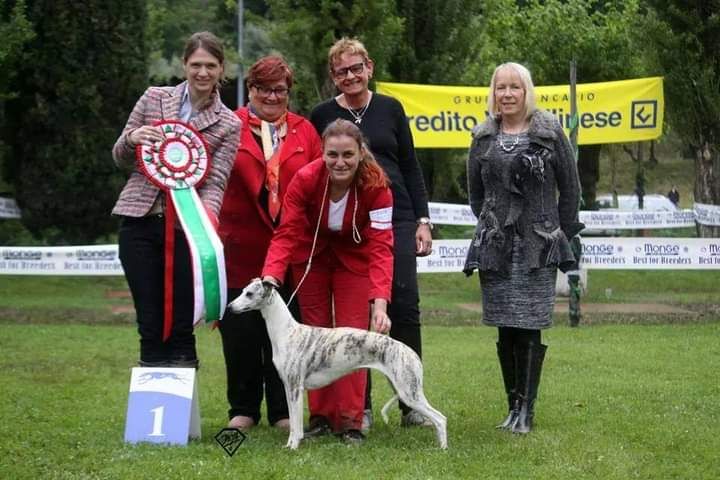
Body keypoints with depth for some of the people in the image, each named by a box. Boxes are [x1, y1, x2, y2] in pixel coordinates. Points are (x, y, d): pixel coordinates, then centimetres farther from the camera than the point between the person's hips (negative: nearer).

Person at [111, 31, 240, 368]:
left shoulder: (228, 125, 3)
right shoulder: (154, 98, 6)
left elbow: (216, 183, -6)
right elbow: (121, 159, 11)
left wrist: (205, 218, -26)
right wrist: (132, 138, -12)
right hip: (140, 222, 1)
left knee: (181, 322, -1)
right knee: (149, 319, 2)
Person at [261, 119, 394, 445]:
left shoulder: (375, 186, -31)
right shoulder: (305, 179, -28)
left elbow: (381, 247, -35)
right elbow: (287, 234, -28)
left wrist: (380, 303, -47)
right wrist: (270, 277, -46)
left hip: (354, 257, -1)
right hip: (312, 257, 1)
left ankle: (350, 421, -3)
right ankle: (321, 416, 12)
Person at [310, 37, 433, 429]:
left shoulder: (390, 109, 9)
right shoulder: (322, 115, 5)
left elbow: (410, 167, 11)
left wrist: (422, 220, 5)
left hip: (396, 220, 1)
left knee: (405, 307, -4)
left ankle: (411, 405, 3)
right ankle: (359, 407, 9)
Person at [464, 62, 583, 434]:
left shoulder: (550, 133, 1)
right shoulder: (483, 138, 10)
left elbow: (570, 188, 5)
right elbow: (475, 192, 19)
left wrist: (561, 233, 4)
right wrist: (491, 225, 14)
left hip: (539, 249, -3)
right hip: (496, 248, 3)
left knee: (529, 328, -7)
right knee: (506, 330, 3)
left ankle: (526, 409, -2)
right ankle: (513, 405, 12)